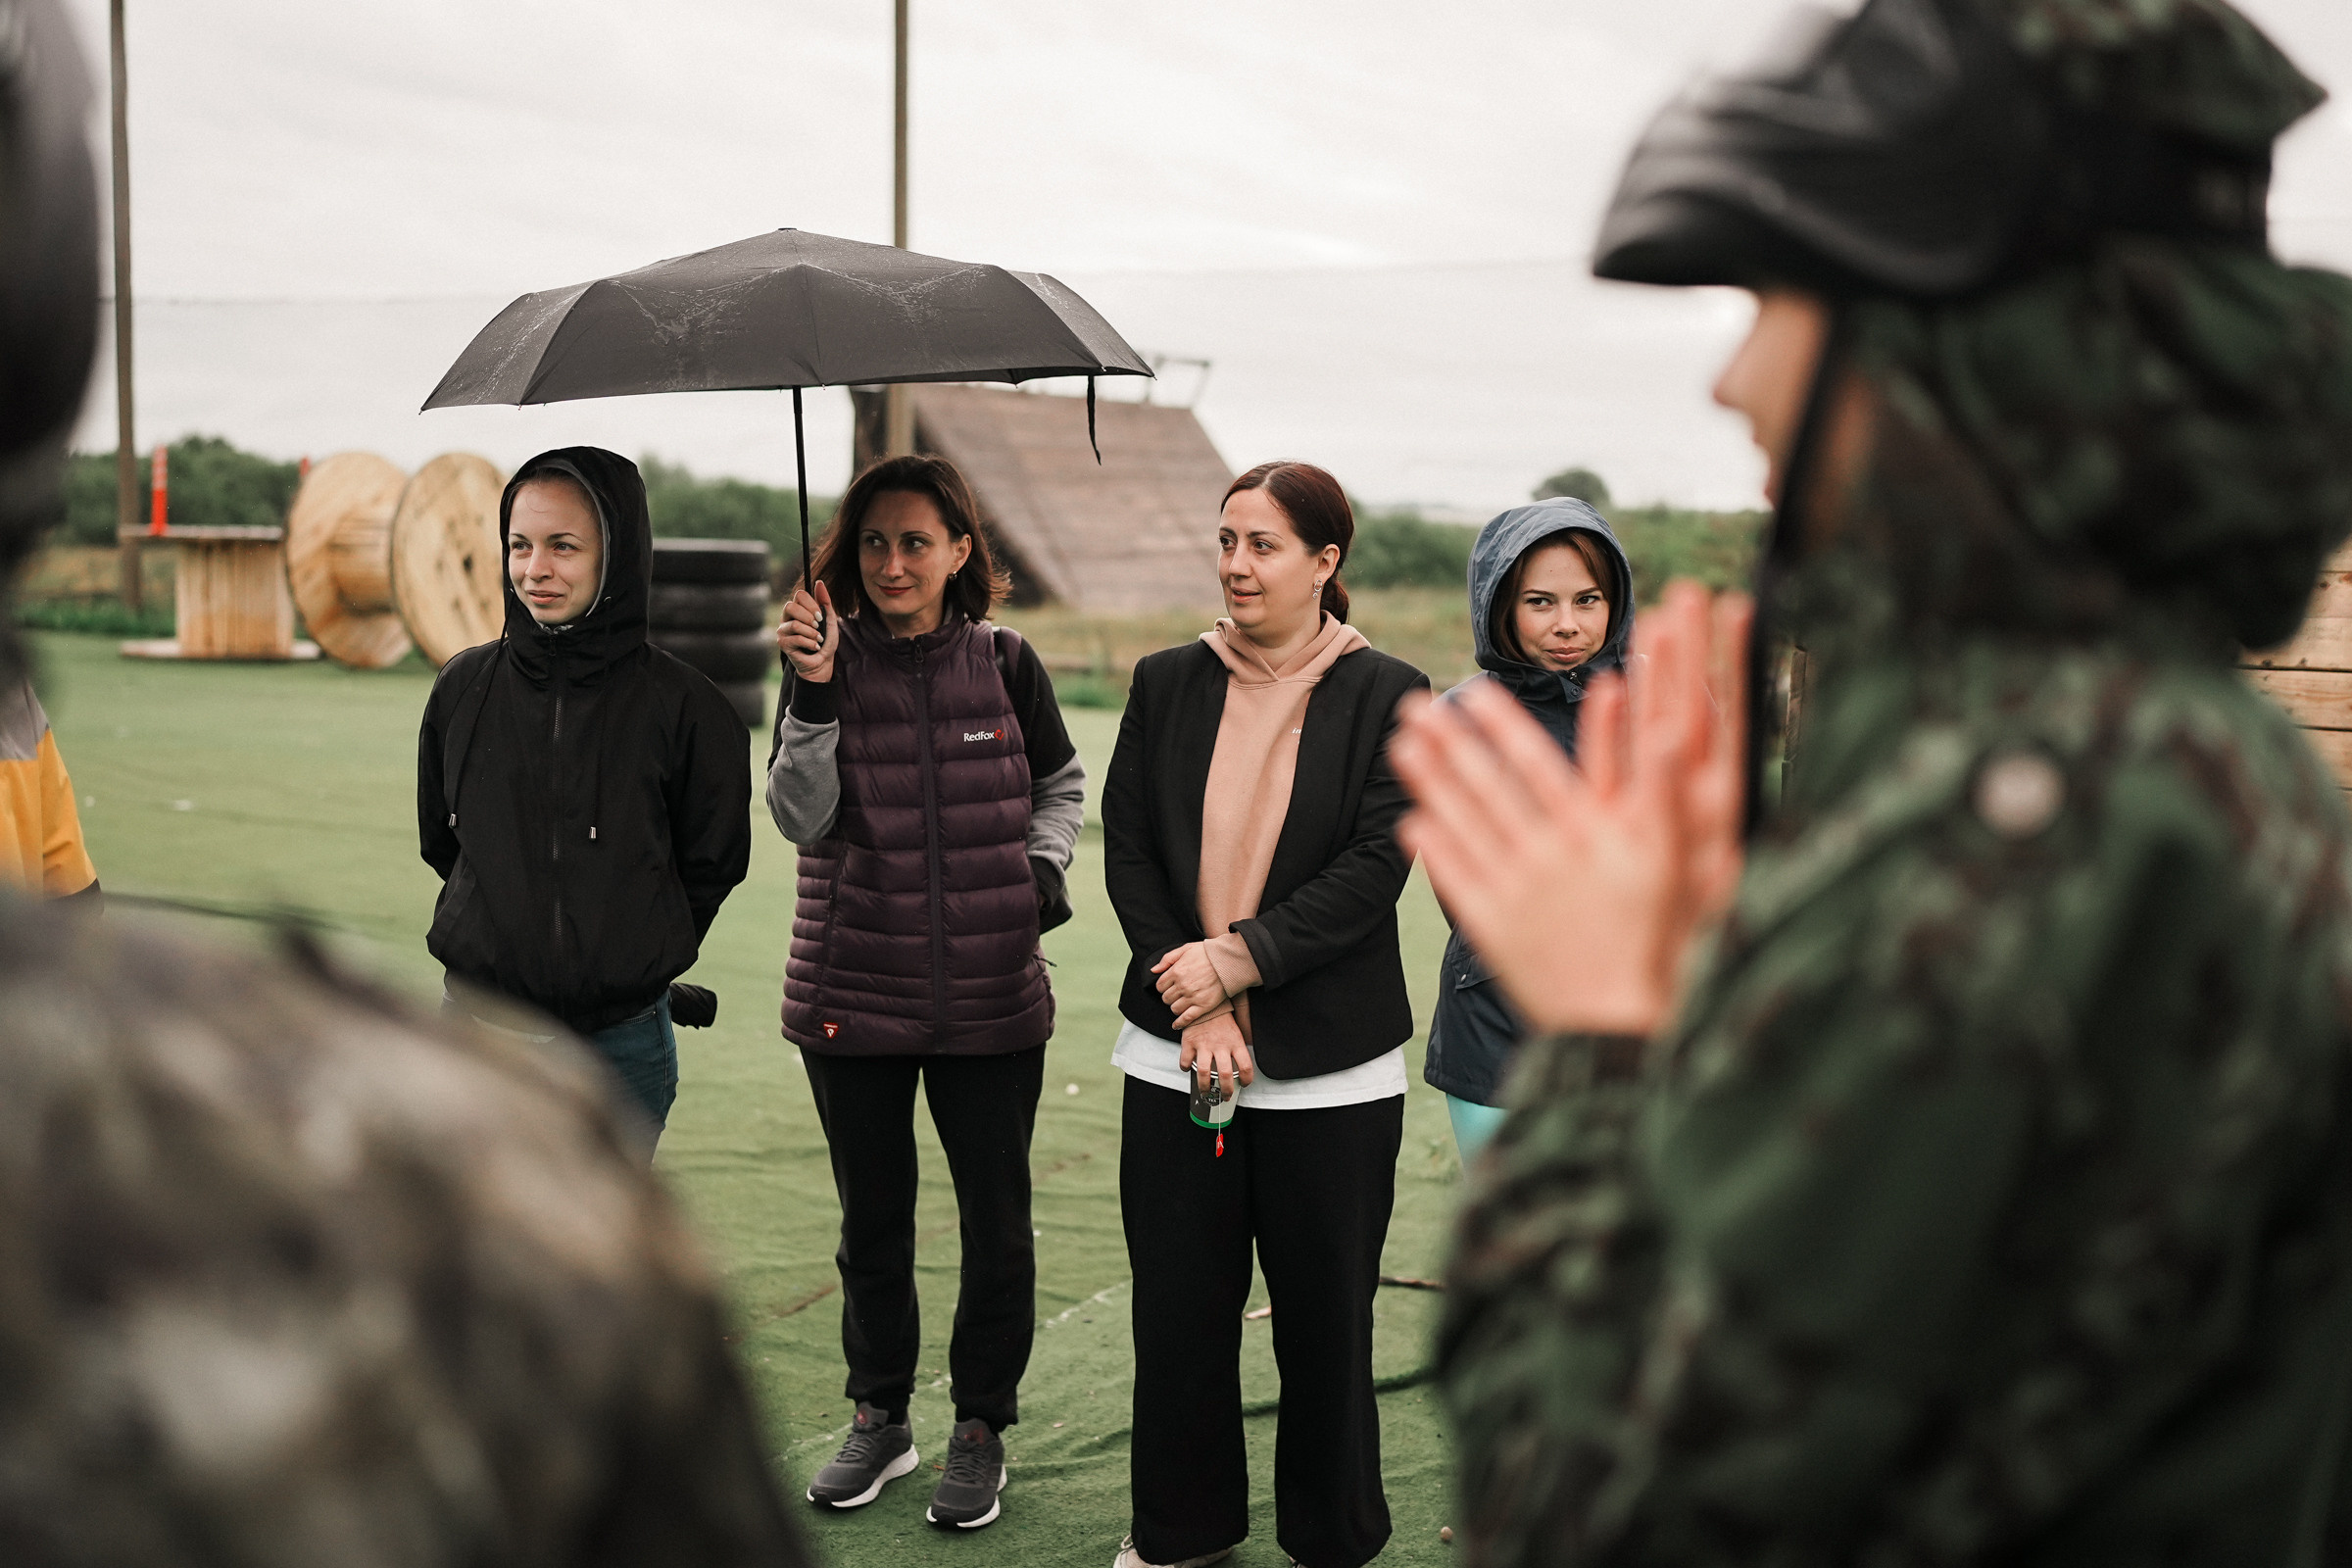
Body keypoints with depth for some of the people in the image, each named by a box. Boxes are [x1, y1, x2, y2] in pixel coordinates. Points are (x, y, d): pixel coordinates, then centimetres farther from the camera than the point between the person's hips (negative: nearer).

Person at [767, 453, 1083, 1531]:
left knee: (996, 1219, 6)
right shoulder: (829, 662, -2)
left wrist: (1044, 865, -1)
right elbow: (800, 819, -13)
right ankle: (879, 1419, 30)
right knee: (872, 1215, 13)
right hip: (853, 992, 0)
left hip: (991, 996, 0)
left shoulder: (1003, 664, 0)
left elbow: (1063, 784, 15)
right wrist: (814, 695, -23)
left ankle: (980, 1431, 23)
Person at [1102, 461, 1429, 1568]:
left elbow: (1375, 867, -10)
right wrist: (1193, 1001, -8)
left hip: (1330, 1067, -2)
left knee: (1325, 1310, 7)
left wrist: (1238, 958, -16)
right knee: (1178, 1300, 10)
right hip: (1176, 1050, 3)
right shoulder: (1167, 685, 6)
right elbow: (1127, 852, 2)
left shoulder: (1386, 697, -2)